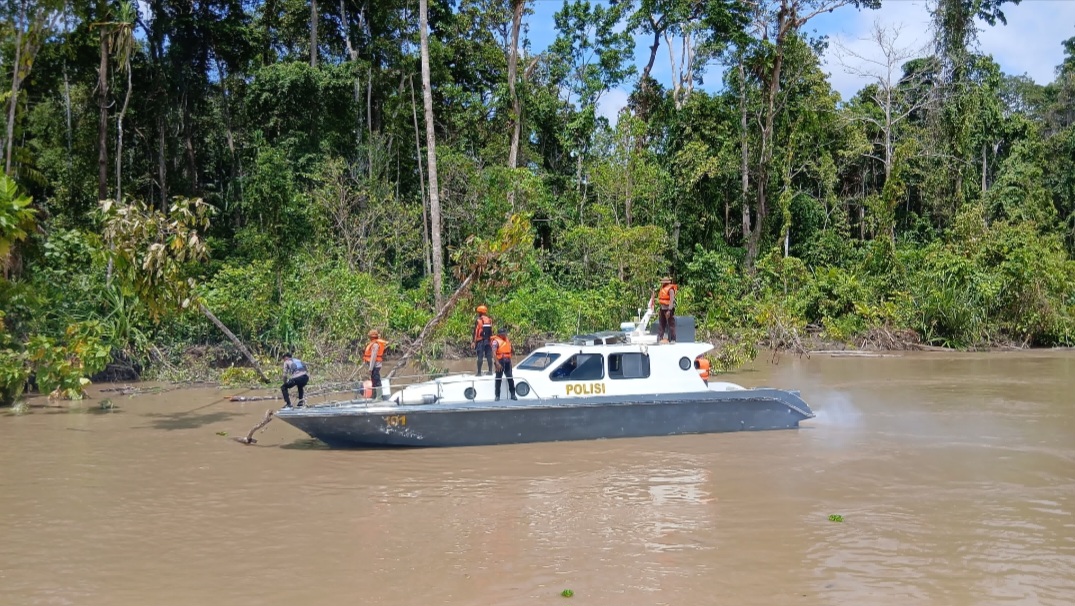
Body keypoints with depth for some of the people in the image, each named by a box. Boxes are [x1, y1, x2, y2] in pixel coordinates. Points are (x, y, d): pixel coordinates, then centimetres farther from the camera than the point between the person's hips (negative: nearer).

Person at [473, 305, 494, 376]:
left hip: (480, 340, -4)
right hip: (488, 340, 4)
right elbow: (491, 331, 12)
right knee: (489, 356, 8)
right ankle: (490, 371, 9)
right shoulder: (490, 320, 10)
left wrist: (474, 341, -8)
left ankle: (479, 372, -7)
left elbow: (475, 331, -9)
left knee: (480, 357, -5)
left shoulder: (478, 320, -6)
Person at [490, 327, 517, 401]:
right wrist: (497, 363, -25)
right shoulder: (496, 341, -8)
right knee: (498, 379, 2)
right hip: (500, 362, -6)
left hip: (507, 362, 6)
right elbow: (494, 353, -18)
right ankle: (497, 395, 8)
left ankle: (513, 394, 12)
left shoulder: (507, 340, 13)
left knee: (510, 378, 5)